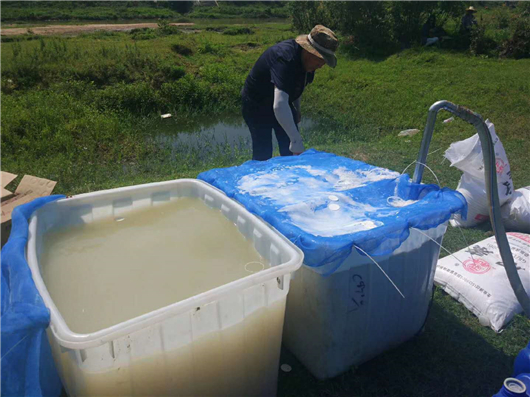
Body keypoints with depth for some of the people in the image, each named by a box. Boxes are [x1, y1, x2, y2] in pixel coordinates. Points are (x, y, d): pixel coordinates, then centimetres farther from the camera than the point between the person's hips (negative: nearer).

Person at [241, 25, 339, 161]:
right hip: (257, 106, -8)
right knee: (263, 154, -8)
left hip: (282, 104, 8)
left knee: (291, 152, 7)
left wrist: (296, 108, 17)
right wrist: (296, 139, -52)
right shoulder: (285, 59, -37)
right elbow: (279, 105, -49)